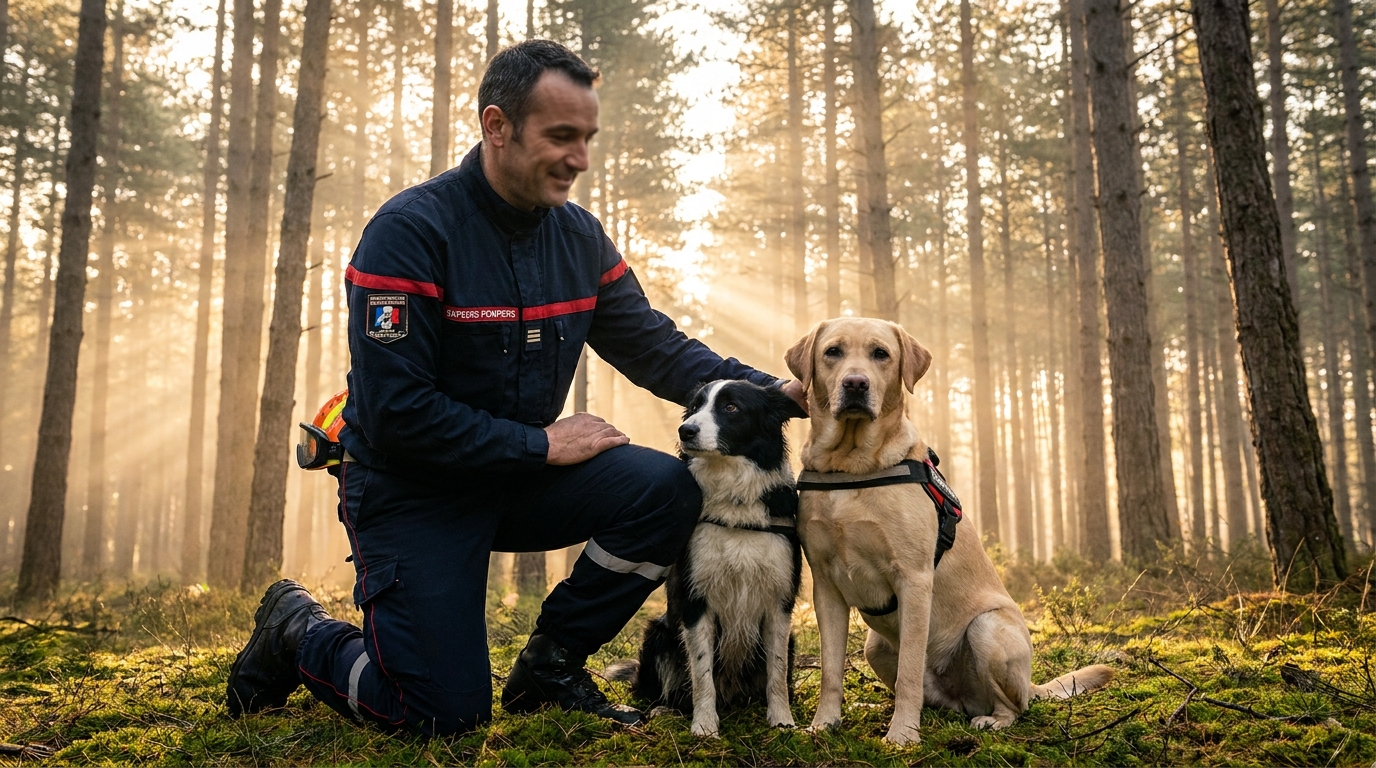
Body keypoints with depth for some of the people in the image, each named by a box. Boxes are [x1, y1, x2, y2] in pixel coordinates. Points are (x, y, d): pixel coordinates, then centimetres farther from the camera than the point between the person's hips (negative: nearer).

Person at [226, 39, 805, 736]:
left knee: (668, 490, -18)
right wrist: (541, 443, -20)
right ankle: (298, 632, 20)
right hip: (412, 487, -6)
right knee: (447, 712, -10)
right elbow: (395, 413, -25)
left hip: (523, 479, 6)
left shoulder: (579, 236, 0)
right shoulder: (409, 232, -20)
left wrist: (763, 389, -13)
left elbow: (655, 347, 2)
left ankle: (549, 665, 3)